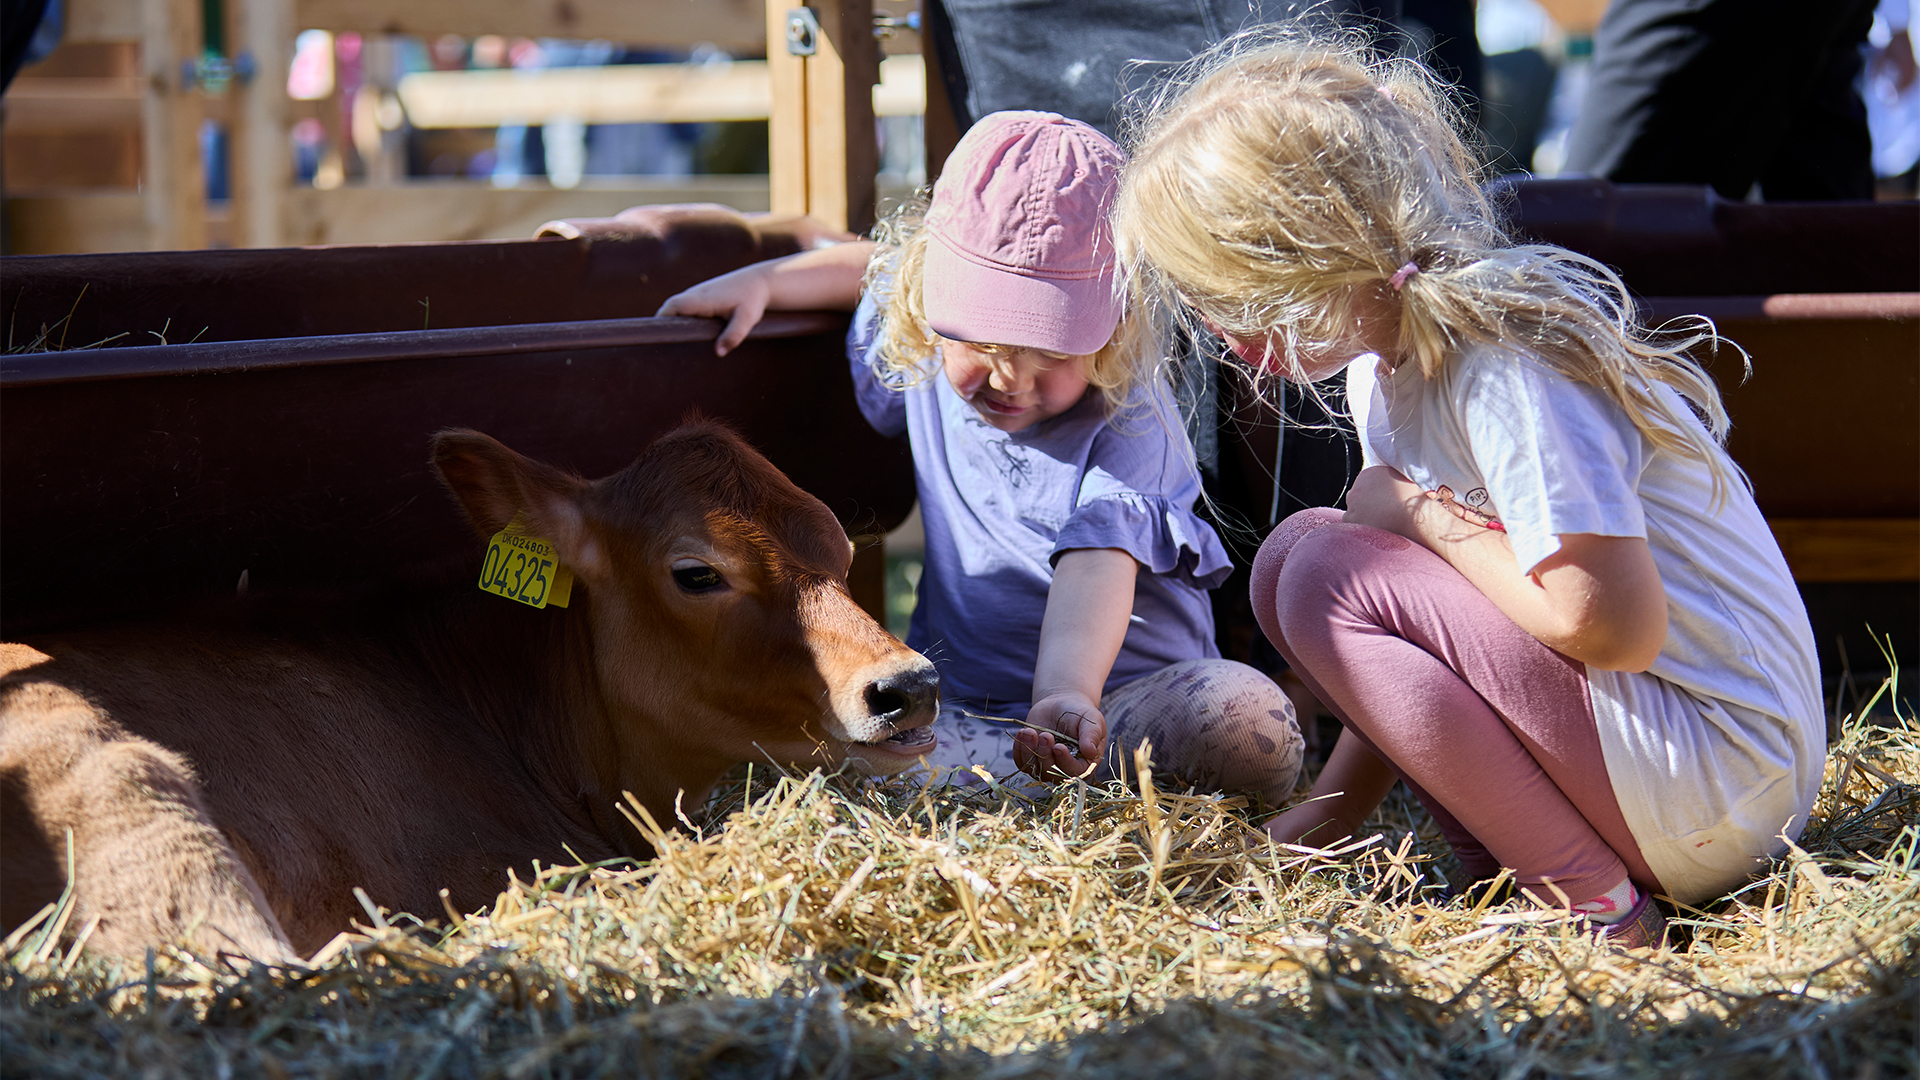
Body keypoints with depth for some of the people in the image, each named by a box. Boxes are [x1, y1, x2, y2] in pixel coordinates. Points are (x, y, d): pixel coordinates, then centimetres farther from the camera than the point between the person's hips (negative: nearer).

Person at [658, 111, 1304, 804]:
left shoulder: (1128, 414, -12)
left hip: (1126, 700, -4)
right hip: (954, 710, 4)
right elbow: (874, 270, 29)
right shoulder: (921, 364, 6)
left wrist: (1066, 696, -46)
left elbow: (1096, 564, -28)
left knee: (1251, 731, -36)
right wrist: (759, 283, 15)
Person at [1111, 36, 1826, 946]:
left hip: (1719, 782, -10)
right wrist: (1328, 814, 10)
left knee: (1330, 581, -19)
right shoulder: (1389, 356, 8)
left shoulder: (1504, 366, -22)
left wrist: (1424, 517, -13)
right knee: (1293, 556, 5)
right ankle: (1502, 871, 2)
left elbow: (1613, 626, -26)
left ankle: (1596, 908, -14)